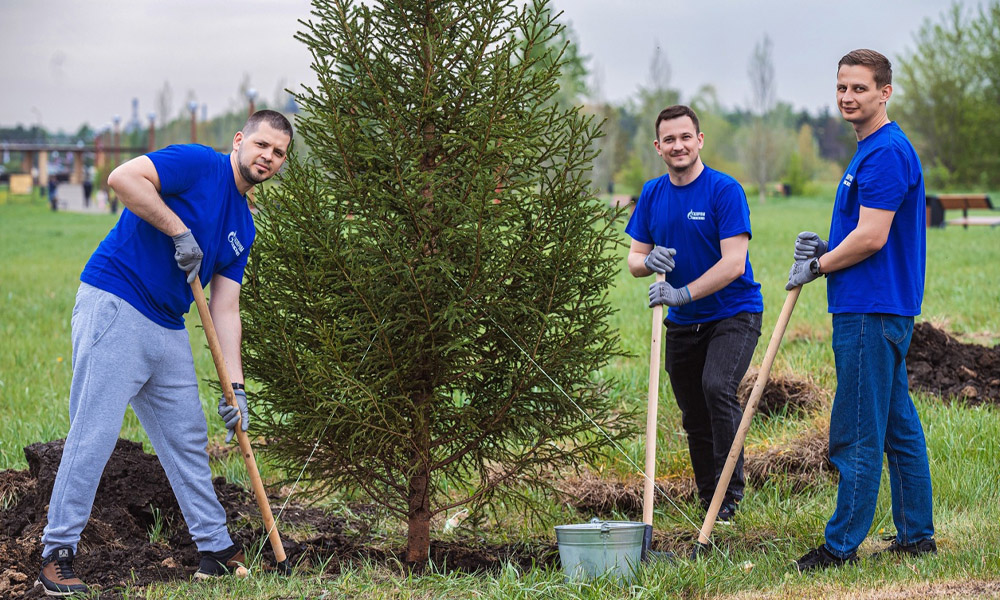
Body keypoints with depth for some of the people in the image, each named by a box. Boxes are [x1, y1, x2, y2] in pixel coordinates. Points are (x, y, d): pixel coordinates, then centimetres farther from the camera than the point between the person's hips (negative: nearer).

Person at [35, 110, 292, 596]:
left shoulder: (242, 227, 17)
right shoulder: (197, 164, -6)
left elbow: (225, 311, 15)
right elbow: (122, 178, -22)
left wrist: (235, 387, 7)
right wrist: (180, 231, -18)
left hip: (168, 331, 9)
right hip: (112, 307, -9)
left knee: (188, 441, 13)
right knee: (94, 432, -11)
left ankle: (217, 550, 22)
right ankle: (56, 554, -6)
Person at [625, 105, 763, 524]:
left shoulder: (725, 190, -13)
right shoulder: (652, 194, 5)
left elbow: (733, 262, -20)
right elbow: (634, 259, 8)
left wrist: (684, 292, -28)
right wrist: (649, 261, -16)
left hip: (733, 314, -6)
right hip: (682, 322, 6)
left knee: (717, 386, -27)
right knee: (694, 418, 9)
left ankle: (730, 492, -16)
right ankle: (709, 503, 22)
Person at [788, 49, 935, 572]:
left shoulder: (886, 153, -16)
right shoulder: (871, 151, 18)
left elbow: (872, 238, -21)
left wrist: (819, 266, -7)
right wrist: (826, 248, 9)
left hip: (870, 312, -11)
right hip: (886, 308, 11)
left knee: (857, 435, -6)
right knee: (899, 429, 13)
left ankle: (843, 545, -2)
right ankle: (917, 535, 18)